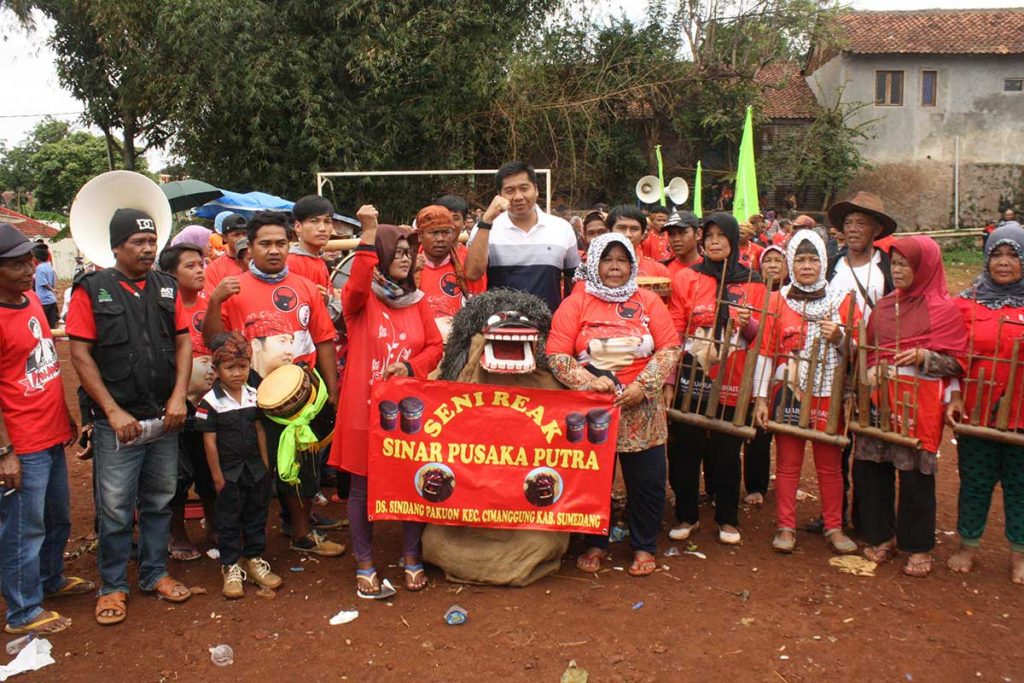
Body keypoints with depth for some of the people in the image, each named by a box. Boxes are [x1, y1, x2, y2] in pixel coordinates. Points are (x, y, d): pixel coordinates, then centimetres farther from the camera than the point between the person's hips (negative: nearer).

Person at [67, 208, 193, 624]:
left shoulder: (166, 287, 7)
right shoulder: (92, 290, -4)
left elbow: (184, 342, 8)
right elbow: (80, 355, -7)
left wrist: (179, 396, -4)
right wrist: (113, 411, -12)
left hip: (165, 417, 4)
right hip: (117, 422, -4)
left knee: (159, 500, 14)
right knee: (115, 508, 2)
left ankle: (154, 572, 30)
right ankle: (112, 586, 20)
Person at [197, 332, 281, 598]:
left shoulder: (254, 395, 2)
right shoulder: (210, 402, -13)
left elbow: (260, 431, 8)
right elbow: (210, 442, -11)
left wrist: (265, 465, 5)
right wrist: (218, 477, -10)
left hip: (255, 468, 5)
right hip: (229, 472, -4)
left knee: (256, 516, 14)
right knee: (228, 520, 7)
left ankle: (254, 559, 27)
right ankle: (231, 567, 18)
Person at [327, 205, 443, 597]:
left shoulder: (417, 300, 9)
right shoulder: (361, 298, -3)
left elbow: (435, 347, 8)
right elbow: (355, 289, -28)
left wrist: (411, 367, -11)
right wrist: (369, 235, -32)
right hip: (364, 406, -3)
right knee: (362, 487, 6)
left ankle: (413, 558, 26)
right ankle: (365, 565, 21)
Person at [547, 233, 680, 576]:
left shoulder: (649, 301, 6)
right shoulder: (576, 303, 1)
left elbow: (670, 348, 0)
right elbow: (556, 355, -6)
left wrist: (642, 386, -12)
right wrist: (588, 382, -19)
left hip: (641, 410, 1)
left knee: (646, 480, 6)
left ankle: (644, 547, 25)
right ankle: (596, 544, 28)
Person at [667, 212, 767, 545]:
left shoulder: (752, 282, 7)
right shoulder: (686, 278, 3)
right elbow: (674, 331, 0)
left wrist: (748, 324, -14)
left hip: (733, 382, 1)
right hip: (691, 380, -1)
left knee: (727, 452, 8)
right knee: (685, 449, 4)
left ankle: (728, 519, 25)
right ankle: (687, 516, 22)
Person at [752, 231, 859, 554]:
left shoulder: (841, 300, 3)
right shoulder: (777, 300, 1)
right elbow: (765, 351, -1)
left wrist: (839, 338, -16)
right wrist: (760, 398, -6)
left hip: (828, 396, 1)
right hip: (788, 394, -1)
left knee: (830, 465, 10)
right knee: (787, 464, 7)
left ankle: (834, 527, 23)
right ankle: (785, 527, 17)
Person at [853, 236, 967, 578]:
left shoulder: (943, 309, -2)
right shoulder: (883, 306, 12)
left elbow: (957, 361, -3)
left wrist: (923, 357, -18)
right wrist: (870, 371, 4)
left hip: (919, 404, -5)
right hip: (879, 399, 5)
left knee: (915, 474, 0)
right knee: (869, 468, 6)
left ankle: (919, 548, 18)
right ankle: (881, 537, 25)